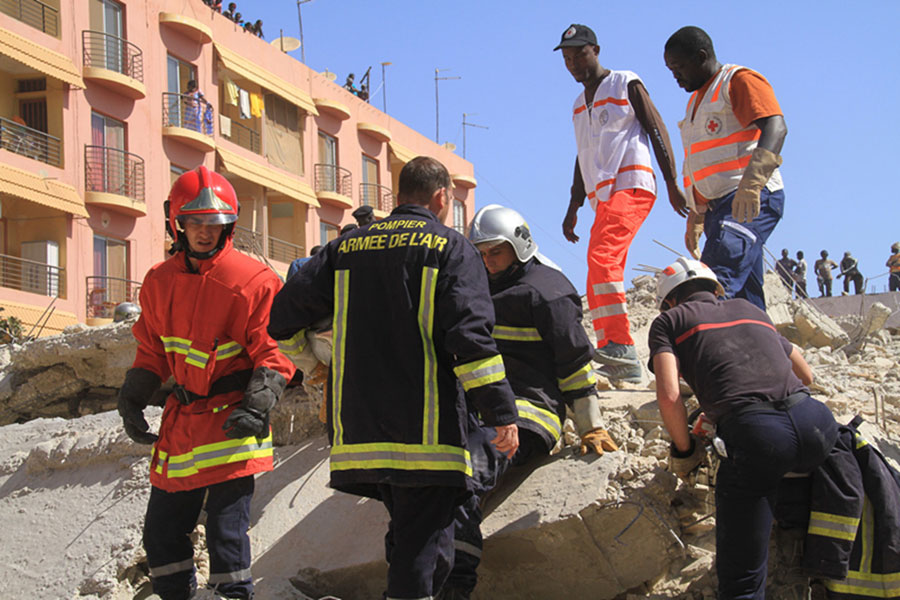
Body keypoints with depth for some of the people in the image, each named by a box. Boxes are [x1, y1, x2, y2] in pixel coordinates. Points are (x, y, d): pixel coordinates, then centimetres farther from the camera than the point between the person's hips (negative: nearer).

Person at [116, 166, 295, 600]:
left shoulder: (252, 281, -8)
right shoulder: (159, 282, 8)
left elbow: (272, 352, -9)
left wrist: (256, 406, -20)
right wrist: (132, 400, 9)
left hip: (231, 424, -6)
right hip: (180, 422, 6)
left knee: (226, 531, -8)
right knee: (161, 532, 12)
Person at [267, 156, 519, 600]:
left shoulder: (346, 248, 15)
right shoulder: (449, 248, 1)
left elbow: (287, 309, 15)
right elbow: (470, 334, -11)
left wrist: (300, 353, 37)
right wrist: (501, 412, -11)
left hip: (357, 427, 5)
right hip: (424, 429, -5)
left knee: (406, 538, 21)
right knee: (423, 550, -6)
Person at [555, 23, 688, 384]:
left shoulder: (626, 85, 3)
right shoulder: (579, 105, 24)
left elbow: (657, 132, -3)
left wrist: (673, 185, -11)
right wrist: (573, 209, 21)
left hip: (631, 185, -8)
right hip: (603, 196, 8)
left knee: (602, 258, -26)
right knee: (600, 269, 3)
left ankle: (620, 344, -31)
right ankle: (623, 365, 4)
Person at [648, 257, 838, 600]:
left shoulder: (669, 321, 19)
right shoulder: (750, 309, 33)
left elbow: (669, 396, 3)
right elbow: (806, 375, 38)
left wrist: (684, 451, 18)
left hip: (752, 432, -4)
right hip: (813, 421, 4)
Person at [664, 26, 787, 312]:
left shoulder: (739, 80, -2)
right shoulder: (697, 100, 27)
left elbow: (775, 127, -19)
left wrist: (753, 181, -34)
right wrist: (696, 216, 30)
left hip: (751, 202, -10)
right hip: (719, 206, 10)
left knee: (717, 283, -28)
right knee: (745, 302, 3)